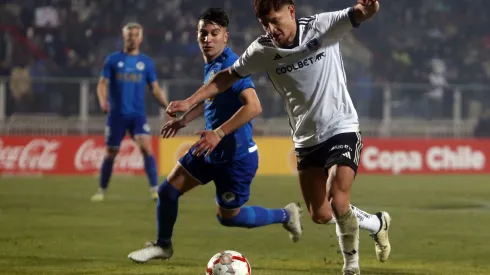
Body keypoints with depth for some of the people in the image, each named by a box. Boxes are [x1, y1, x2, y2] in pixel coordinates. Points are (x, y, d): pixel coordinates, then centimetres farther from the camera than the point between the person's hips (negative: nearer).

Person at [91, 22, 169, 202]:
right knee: (110, 153, 5)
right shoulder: (113, 59, 3)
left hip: (138, 115, 0)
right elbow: (102, 84, 0)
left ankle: (155, 189, -18)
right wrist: (103, 100, -21)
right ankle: (101, 191, 22)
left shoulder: (146, 62, 8)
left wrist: (167, 106, -5)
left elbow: (155, 88, 10)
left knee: (146, 147, -18)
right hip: (117, 114, 0)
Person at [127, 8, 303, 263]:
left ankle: (285, 215, 27)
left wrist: (219, 133, -37)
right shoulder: (211, 65, 4)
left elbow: (253, 106, -36)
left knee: (228, 217, 7)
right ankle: (163, 245, 30)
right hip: (211, 150, 9)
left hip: (235, 156, -8)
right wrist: (183, 120, 24)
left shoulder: (231, 66, -24)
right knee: (167, 190, 9)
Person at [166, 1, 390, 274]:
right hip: (306, 139, 5)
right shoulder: (263, 50, -8)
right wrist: (189, 101, -3)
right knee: (320, 215, 6)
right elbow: (228, 77, 4)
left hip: (342, 129, -5)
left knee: (338, 203, -20)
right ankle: (377, 224, 34)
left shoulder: (323, 27, -17)